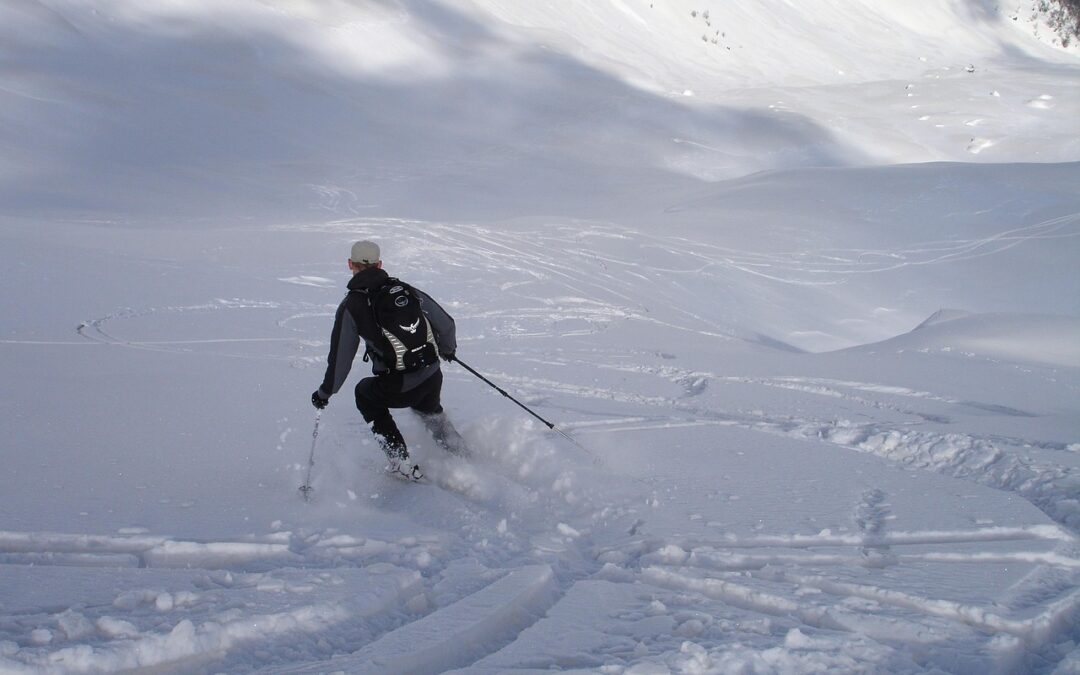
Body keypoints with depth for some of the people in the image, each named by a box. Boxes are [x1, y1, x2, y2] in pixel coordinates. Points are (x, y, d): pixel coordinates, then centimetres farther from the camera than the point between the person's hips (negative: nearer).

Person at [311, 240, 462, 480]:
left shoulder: (351, 305, -8)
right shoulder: (404, 289, 4)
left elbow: (341, 357, -6)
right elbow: (446, 323, 8)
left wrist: (325, 392, 10)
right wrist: (448, 348, 30)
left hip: (399, 389, -4)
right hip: (433, 377, 5)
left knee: (365, 393, 29)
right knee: (429, 409, 39)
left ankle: (403, 464, 25)